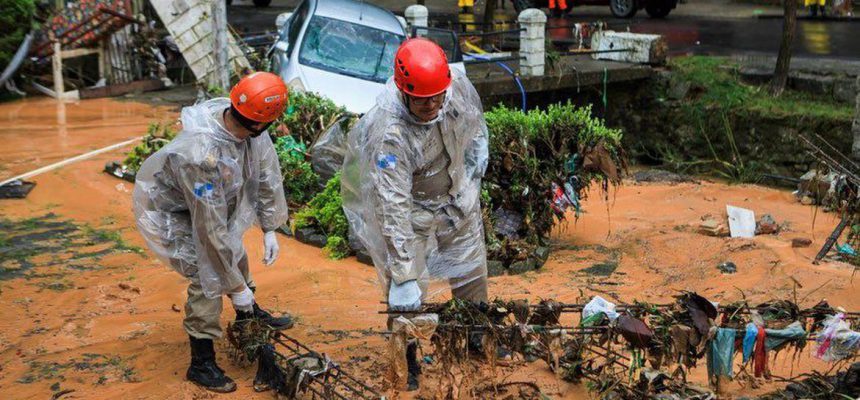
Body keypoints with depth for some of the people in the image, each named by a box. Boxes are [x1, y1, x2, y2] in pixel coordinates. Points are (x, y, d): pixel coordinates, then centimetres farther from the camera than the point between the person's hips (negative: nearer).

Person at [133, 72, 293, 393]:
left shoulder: (249, 129, -23)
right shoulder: (203, 157, -42)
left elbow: (267, 174, -6)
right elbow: (211, 230, -35)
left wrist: (269, 229, -2)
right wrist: (236, 286, -26)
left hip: (201, 199, 8)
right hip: (164, 210, -8)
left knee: (234, 249, 19)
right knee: (209, 275, -12)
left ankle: (249, 316, 44)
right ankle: (201, 364, 4)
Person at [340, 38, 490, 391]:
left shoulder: (460, 87, -24)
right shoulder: (390, 133, -39)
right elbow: (394, 209, -40)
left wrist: (474, 171, 5)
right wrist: (403, 278, -41)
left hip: (457, 195, 6)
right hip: (409, 207, -5)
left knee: (471, 270, 21)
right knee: (406, 294, -1)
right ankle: (406, 358, 24)